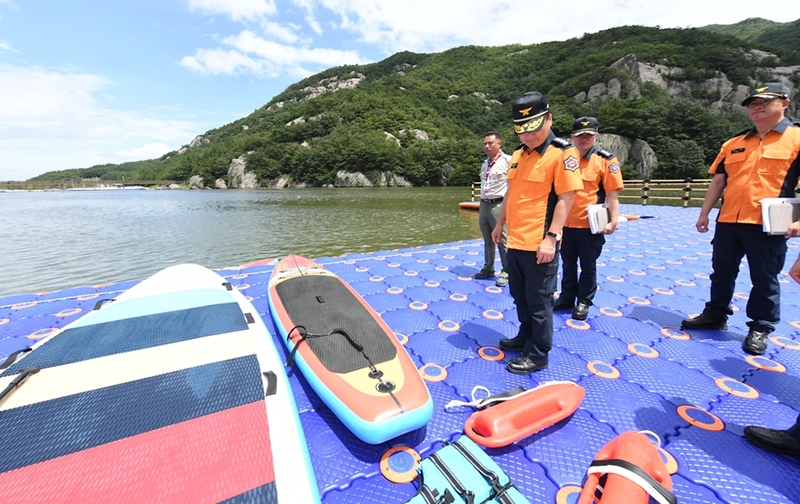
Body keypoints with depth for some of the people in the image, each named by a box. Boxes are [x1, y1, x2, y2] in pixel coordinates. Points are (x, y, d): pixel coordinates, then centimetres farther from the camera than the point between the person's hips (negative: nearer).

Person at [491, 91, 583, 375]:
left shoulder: (562, 153, -9)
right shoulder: (518, 155, 12)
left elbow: (565, 198, -14)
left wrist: (551, 237, -20)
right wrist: (500, 224, 19)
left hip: (539, 244, -7)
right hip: (515, 241, 8)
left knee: (538, 302, 5)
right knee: (519, 296, 20)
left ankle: (538, 355, 22)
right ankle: (526, 337, 39)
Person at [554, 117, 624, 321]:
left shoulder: (606, 160, -4)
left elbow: (612, 194, -6)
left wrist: (613, 220, -15)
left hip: (590, 224, -3)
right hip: (565, 223, 4)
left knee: (588, 265, 9)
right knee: (568, 264, 15)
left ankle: (584, 302, 24)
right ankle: (567, 297, 30)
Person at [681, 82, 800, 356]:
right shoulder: (733, 144, 12)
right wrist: (704, 213, 8)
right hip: (728, 221, 4)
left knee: (764, 279, 7)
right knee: (722, 272, 14)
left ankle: (760, 328, 21)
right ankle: (715, 315, 28)